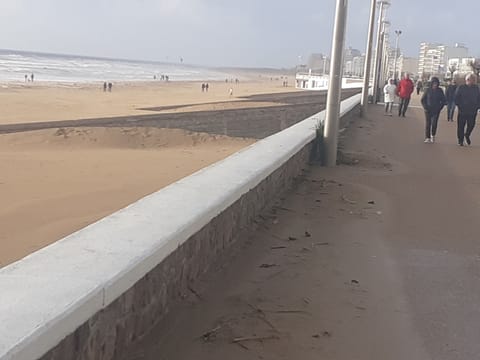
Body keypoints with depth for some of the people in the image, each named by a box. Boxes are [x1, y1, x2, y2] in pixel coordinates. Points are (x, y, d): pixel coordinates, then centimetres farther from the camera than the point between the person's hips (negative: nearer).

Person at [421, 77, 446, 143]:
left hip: (436, 111, 0)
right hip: (428, 110, 0)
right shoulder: (428, 90, -1)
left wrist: (440, 107, -2)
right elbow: (423, 99, 4)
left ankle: (433, 135, 15)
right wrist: (425, 107, -5)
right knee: (428, 124, 0)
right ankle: (427, 137, 7)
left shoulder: (440, 91, 1)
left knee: (434, 123, -7)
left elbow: (443, 100, 9)